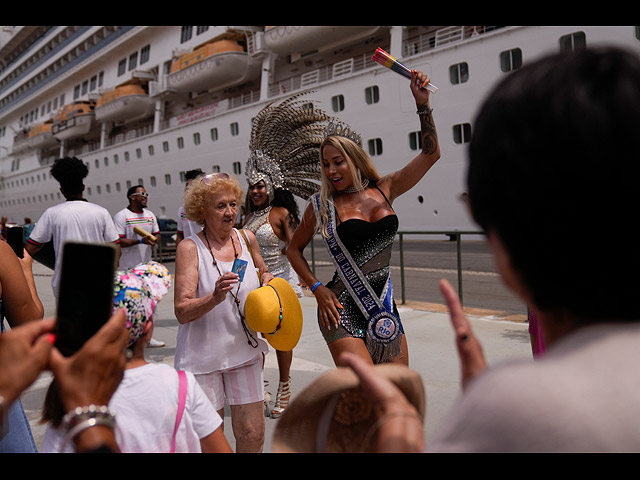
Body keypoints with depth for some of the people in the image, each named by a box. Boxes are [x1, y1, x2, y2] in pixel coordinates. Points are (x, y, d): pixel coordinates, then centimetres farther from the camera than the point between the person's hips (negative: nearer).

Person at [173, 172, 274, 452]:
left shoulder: (246, 239, 3)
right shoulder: (190, 248, -10)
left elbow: (263, 273, 23)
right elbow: (182, 311, -18)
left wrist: (267, 279, 1)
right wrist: (214, 297, -35)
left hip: (244, 350, 4)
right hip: (203, 354, -3)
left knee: (252, 433, 8)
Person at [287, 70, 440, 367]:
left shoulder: (384, 190, 4)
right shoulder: (322, 206, -2)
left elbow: (430, 154, 3)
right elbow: (294, 250, 8)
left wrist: (422, 105, -5)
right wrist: (317, 289, -4)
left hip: (384, 307, 4)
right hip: (342, 311, -4)